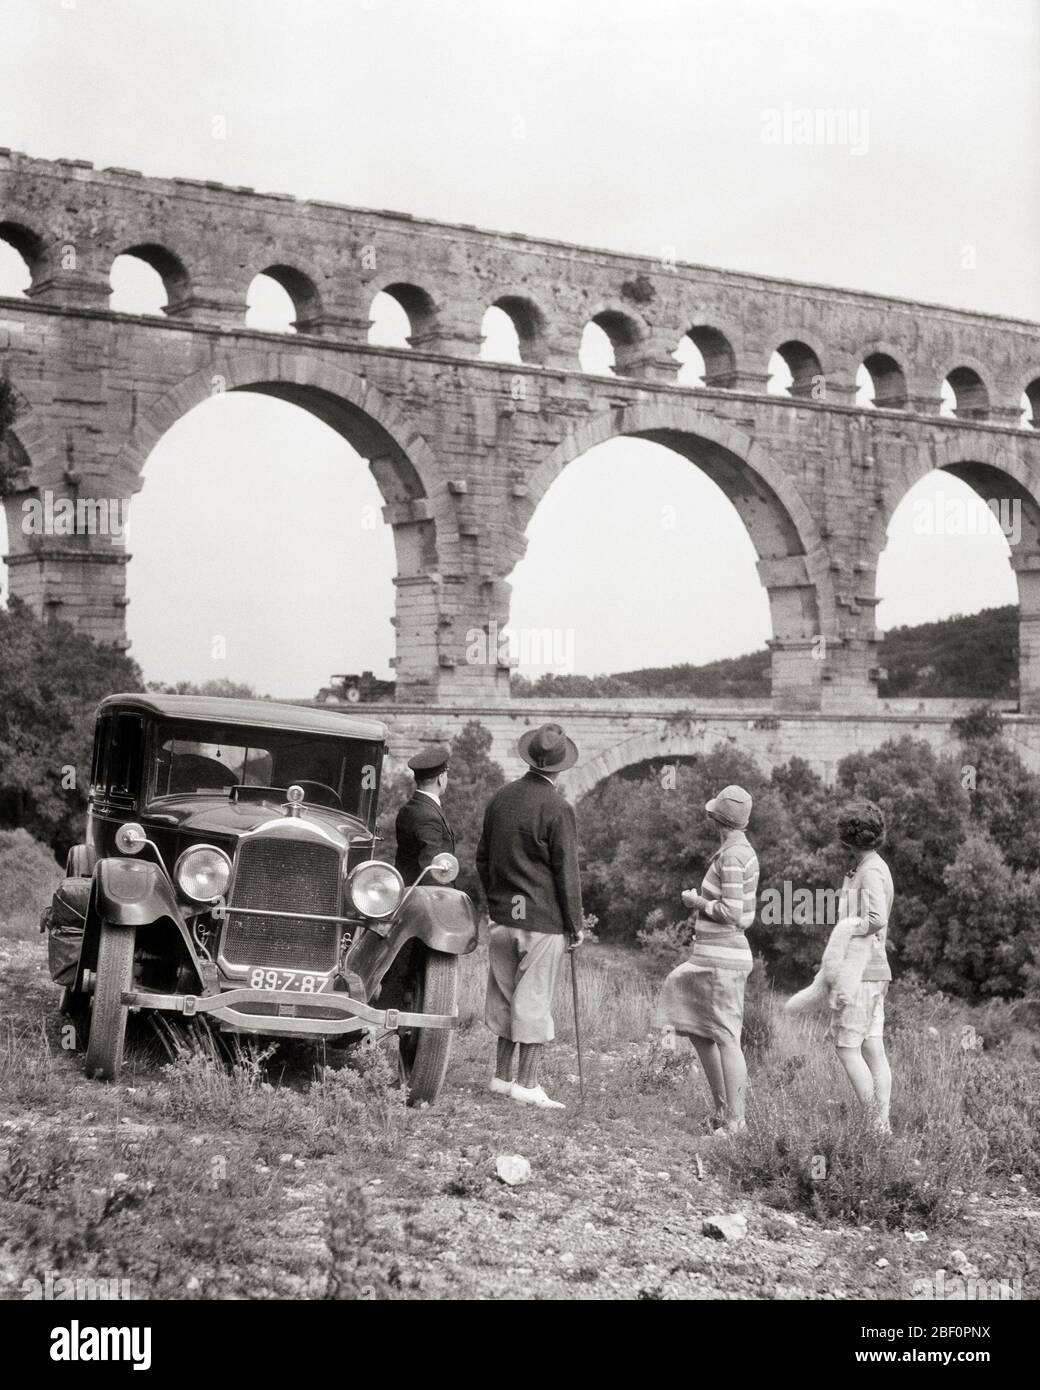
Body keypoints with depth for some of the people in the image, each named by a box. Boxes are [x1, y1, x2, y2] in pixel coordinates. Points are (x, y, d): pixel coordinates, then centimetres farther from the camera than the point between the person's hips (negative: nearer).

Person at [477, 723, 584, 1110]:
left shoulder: (500, 799, 5)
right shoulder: (557, 809, -14)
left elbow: (482, 857, 14)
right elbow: (566, 872, -11)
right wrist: (575, 925, -2)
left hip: (502, 917, 6)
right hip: (543, 918, -6)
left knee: (505, 995, 15)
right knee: (535, 1000, 1)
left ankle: (502, 1075, 22)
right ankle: (526, 1083, 3)